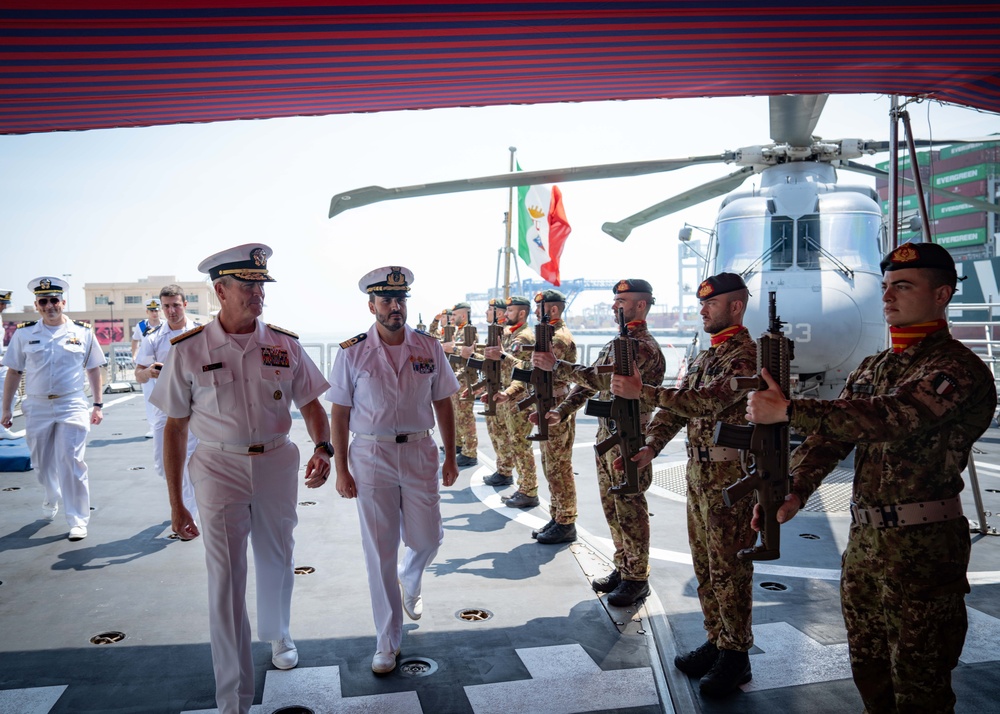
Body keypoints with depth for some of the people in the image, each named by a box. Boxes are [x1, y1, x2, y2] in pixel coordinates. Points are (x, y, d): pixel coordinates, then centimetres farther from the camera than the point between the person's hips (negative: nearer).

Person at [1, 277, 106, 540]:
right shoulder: (24, 333, 2)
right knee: (43, 464, 15)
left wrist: (98, 405, 3)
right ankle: (52, 500, 42)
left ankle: (78, 520, -1)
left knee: (71, 463, -8)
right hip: (37, 407, 2)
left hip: (72, 407, -2)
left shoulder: (83, 332, 1)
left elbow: (93, 370, 6)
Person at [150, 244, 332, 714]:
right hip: (220, 468, -2)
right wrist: (176, 503, -1)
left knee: (276, 560, 19)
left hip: (277, 463, 3)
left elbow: (311, 405, 5)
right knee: (225, 579, -1)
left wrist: (323, 448, -16)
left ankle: (277, 635, 50)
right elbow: (175, 428, -2)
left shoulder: (285, 345, -2)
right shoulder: (188, 351, -7)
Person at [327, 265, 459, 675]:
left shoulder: (429, 348, 0)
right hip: (371, 456, -2)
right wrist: (341, 469, -4)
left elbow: (443, 404, 7)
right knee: (379, 551, 5)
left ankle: (409, 583, 46)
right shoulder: (352, 352, -5)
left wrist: (450, 457, 6)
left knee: (427, 539, 9)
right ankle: (387, 641, 21)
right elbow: (339, 414, -2)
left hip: (419, 452, 2)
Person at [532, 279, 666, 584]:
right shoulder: (616, 343, 15)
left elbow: (603, 379, -26)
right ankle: (622, 568, 28)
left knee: (630, 508, 0)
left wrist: (556, 366, -26)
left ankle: (637, 577, 12)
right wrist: (560, 411, 4)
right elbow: (590, 382, 16)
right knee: (612, 506, 15)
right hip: (606, 435, 9)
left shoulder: (644, 347, -16)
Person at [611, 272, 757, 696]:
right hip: (698, 471, 9)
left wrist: (641, 391, -27)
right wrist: (650, 447, -2)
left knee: (729, 568, 0)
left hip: (730, 475, -9)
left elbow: (706, 402, -26)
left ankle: (736, 656, 13)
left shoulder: (745, 354, -15)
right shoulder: (705, 355, 14)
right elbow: (678, 406, 12)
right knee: (704, 565, 15)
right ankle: (716, 642, 28)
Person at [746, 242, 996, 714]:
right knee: (868, 671, 20)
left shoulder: (958, 369, -14)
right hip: (863, 539, 8)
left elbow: (891, 417, -30)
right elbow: (832, 434, 5)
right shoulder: (871, 368, 13)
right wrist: (793, 492, -11)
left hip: (921, 547, -7)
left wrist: (789, 410, -33)